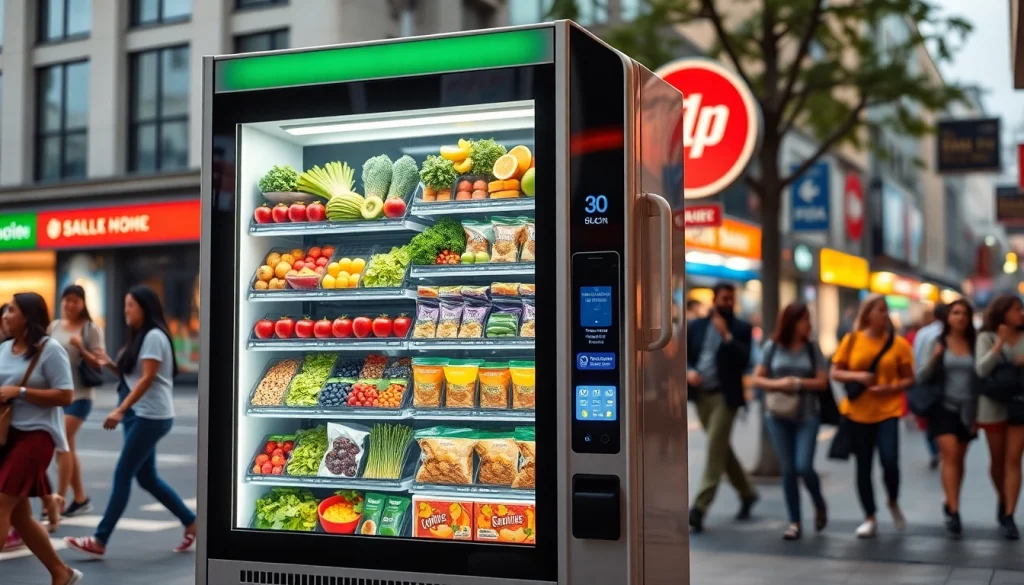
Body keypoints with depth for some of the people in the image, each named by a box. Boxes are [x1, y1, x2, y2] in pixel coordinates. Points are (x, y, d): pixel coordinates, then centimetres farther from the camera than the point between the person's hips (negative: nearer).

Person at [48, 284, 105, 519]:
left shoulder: (91, 329, -6)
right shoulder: (54, 326, 9)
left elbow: (98, 364, -9)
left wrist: (81, 349, -24)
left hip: (79, 395, -6)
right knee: (67, 447, 9)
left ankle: (59, 500, -10)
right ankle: (80, 499, 19)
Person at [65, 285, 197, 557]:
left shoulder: (154, 336, -13)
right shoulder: (139, 337, 16)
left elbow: (147, 378, -21)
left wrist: (120, 410, -26)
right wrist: (111, 364, 2)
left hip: (151, 417, -10)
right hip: (139, 415, 10)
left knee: (122, 475, -9)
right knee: (147, 477, 11)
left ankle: (99, 541, -6)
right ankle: (191, 523, 21)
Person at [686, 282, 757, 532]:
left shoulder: (741, 329, -1)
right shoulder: (696, 326, 9)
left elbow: (744, 361, -13)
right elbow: (683, 355, 11)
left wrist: (727, 336, -19)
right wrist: (688, 371, -9)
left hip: (725, 396, -5)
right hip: (701, 395, 5)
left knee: (714, 451, -10)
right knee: (721, 449, 15)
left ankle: (699, 509, -13)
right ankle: (747, 493, 33)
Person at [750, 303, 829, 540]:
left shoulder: (812, 348, 0)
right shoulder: (772, 347, 0)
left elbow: (822, 383, -2)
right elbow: (757, 379, 1)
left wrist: (798, 383, -15)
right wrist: (778, 384, -16)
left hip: (807, 417, -1)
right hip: (779, 417, 1)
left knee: (804, 467, -12)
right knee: (788, 469, 3)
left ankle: (819, 505, 18)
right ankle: (794, 522, 12)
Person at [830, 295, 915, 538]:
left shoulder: (898, 343, -1)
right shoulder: (852, 340, 1)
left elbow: (909, 379, 4)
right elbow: (835, 373, 4)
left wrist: (890, 388, -14)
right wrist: (856, 376, -14)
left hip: (888, 411, -1)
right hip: (858, 412, 1)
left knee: (890, 461, -15)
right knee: (863, 466, 6)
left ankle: (893, 502, 16)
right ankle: (870, 518, 19)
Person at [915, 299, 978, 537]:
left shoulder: (975, 345, 3)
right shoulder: (936, 343, 0)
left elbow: (982, 378, 5)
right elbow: (921, 377, -1)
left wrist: (978, 413, 0)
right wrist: (934, 358, -18)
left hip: (966, 408, 2)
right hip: (943, 406, -2)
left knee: (959, 457, 9)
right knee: (950, 454, -13)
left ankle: (950, 504, 27)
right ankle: (954, 511, -14)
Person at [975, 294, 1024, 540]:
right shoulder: (987, 337, -6)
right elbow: (981, 370, -17)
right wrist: (1000, 343, -21)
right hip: (994, 406, -1)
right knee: (997, 460, 12)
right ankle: (1003, 501, 35)